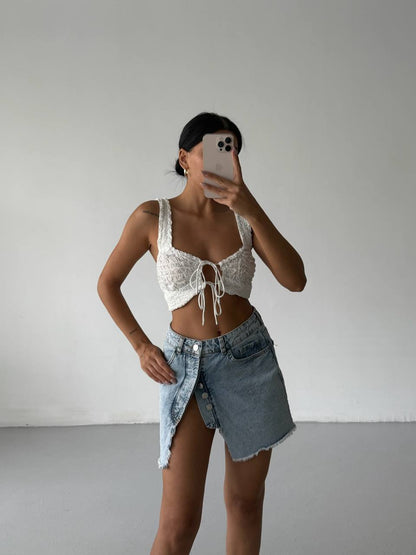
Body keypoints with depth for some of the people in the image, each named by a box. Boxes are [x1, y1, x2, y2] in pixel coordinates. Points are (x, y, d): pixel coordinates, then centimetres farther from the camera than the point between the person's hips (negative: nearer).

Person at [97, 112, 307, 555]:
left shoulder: (244, 216, 0)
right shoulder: (152, 217, -5)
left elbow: (295, 281, -13)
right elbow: (107, 284, 7)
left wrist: (253, 210, -22)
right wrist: (141, 347, -1)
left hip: (251, 359, 3)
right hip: (186, 365, -2)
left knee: (245, 501, 12)